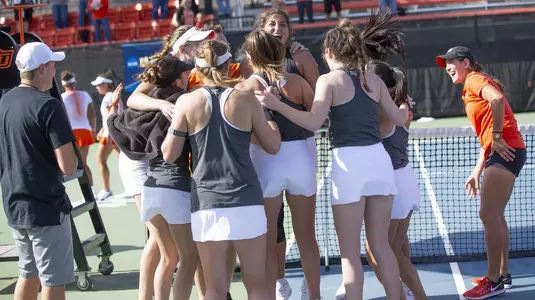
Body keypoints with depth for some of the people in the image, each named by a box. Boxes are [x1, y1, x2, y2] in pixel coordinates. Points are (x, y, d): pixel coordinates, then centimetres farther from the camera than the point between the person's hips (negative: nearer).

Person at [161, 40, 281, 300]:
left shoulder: (187, 102, 0)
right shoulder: (245, 99, 1)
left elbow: (169, 154, 2)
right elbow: (273, 146, 8)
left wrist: (175, 120, 17)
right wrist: (267, 111, 24)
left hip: (206, 203, 0)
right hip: (246, 201, 0)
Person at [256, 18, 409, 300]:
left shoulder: (329, 79, -4)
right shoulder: (374, 79, 11)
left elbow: (314, 122, -16)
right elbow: (398, 119, 17)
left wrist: (276, 104, -15)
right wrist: (405, 107, 40)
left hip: (349, 163, -5)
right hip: (378, 159, 5)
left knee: (350, 252, 4)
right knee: (380, 244, 16)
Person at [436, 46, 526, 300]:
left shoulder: (474, 79, -3)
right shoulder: (472, 90, 25)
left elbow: (497, 98, -26)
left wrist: (497, 137, -19)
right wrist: (477, 171, 21)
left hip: (506, 152, -10)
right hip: (504, 153, 10)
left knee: (488, 214, -10)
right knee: (494, 215, 16)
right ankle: (503, 274, 23)